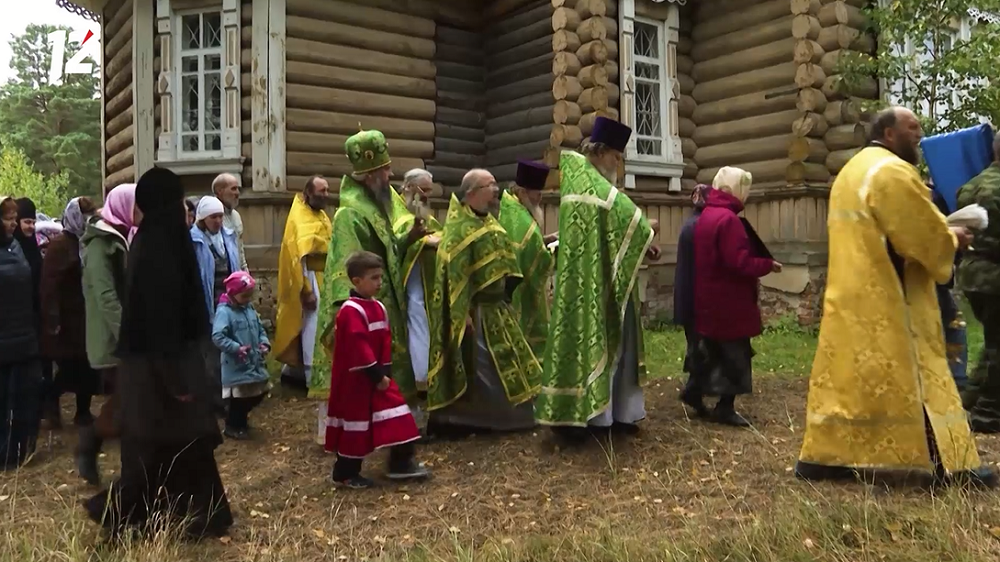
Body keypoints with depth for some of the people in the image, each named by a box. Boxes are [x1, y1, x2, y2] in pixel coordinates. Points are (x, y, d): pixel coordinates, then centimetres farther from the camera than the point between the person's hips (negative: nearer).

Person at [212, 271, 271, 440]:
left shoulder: (250, 309, 9)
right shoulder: (224, 311, -16)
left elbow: (260, 329, 17)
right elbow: (217, 336, -24)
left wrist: (264, 343, 0)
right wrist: (236, 348, -28)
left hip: (254, 362, 8)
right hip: (236, 365, -8)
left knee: (258, 393, 16)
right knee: (239, 396, 2)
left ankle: (240, 420, 38)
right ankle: (232, 426, 24)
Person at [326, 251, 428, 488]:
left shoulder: (378, 307, 9)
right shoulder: (351, 311, -20)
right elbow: (359, 348, -24)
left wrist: (385, 372, 3)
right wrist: (377, 376, -21)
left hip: (378, 375, 9)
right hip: (355, 379, -9)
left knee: (395, 406, 7)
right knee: (356, 423, 1)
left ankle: (401, 462, 16)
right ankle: (345, 473, 16)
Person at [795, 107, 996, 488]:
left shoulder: (851, 171, 18)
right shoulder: (893, 171, -13)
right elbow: (926, 233, -14)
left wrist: (940, 233, 19)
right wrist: (952, 239, 6)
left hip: (851, 295, 9)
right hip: (888, 298, -9)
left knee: (848, 374, 10)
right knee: (915, 376, -1)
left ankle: (821, 457, 11)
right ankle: (952, 466, 9)